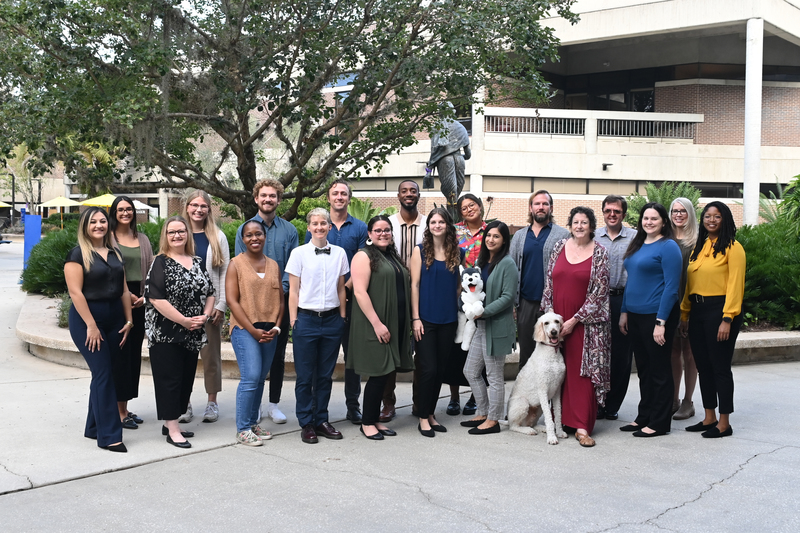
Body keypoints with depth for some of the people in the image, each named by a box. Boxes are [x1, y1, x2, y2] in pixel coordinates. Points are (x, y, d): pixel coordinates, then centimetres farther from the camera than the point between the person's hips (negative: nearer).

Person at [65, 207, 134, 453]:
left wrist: (129, 320, 6)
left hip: (114, 319, 6)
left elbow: (124, 290, 13)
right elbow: (75, 291, -14)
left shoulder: (115, 254, 12)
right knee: (103, 374, -9)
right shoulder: (78, 254, -7)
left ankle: (94, 428, 21)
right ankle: (109, 436, -7)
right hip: (87, 318, -6)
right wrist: (91, 326, -17)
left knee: (103, 374, 9)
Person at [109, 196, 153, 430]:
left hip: (139, 303, 5)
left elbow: (151, 271, 12)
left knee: (134, 355, 8)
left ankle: (126, 408, 17)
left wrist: (144, 297, -3)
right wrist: (126, 295, -14)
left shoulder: (142, 239, 15)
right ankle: (119, 412, 0)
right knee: (119, 355, -5)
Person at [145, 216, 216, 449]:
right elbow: (156, 298, -16)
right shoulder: (160, 263, -7)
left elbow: (210, 292, 15)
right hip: (166, 334, -6)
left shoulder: (198, 262, 12)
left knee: (186, 379, 10)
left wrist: (205, 316, -4)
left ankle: (170, 422, 23)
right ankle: (172, 429, 2)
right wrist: (184, 321, -18)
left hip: (192, 334, 6)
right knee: (169, 379, -4)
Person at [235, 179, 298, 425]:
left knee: (278, 354, 6)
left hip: (281, 300, 1)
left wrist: (280, 290, -12)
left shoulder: (289, 230, 6)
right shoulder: (244, 229, 4)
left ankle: (274, 403, 16)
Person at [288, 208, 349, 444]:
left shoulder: (339, 253, 8)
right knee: (305, 376, 2)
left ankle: (321, 420, 19)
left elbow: (341, 289, 14)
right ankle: (306, 424, 11)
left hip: (332, 319, 3)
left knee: (325, 374, 8)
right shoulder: (299, 253, 0)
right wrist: (293, 321, -3)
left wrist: (342, 318, 10)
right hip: (306, 318, -2)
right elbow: (293, 290, 1)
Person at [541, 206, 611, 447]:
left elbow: (599, 292, -7)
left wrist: (574, 320, -11)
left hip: (585, 323, -3)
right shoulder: (559, 247, 6)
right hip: (557, 319, 3)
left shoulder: (600, 253, -3)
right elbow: (549, 283, 8)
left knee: (583, 372, -4)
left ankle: (582, 427, -4)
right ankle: (560, 418, 17)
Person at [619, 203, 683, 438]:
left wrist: (661, 322, -20)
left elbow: (671, 286, -16)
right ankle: (644, 417, 24)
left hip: (656, 315, -8)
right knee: (643, 369, 15)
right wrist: (624, 311, 15)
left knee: (659, 370, 1)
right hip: (635, 316, 8)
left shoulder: (668, 247, -11)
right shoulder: (637, 246, 13)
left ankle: (659, 423, 9)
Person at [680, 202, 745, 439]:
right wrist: (684, 314, 10)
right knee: (703, 366, 12)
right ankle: (709, 418, 22)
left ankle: (724, 423, 7)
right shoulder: (698, 247, 15)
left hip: (719, 310, -7)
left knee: (720, 366, -2)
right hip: (697, 312, 7)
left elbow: (735, 285, -13)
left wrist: (727, 319, -18)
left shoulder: (732, 248, -7)